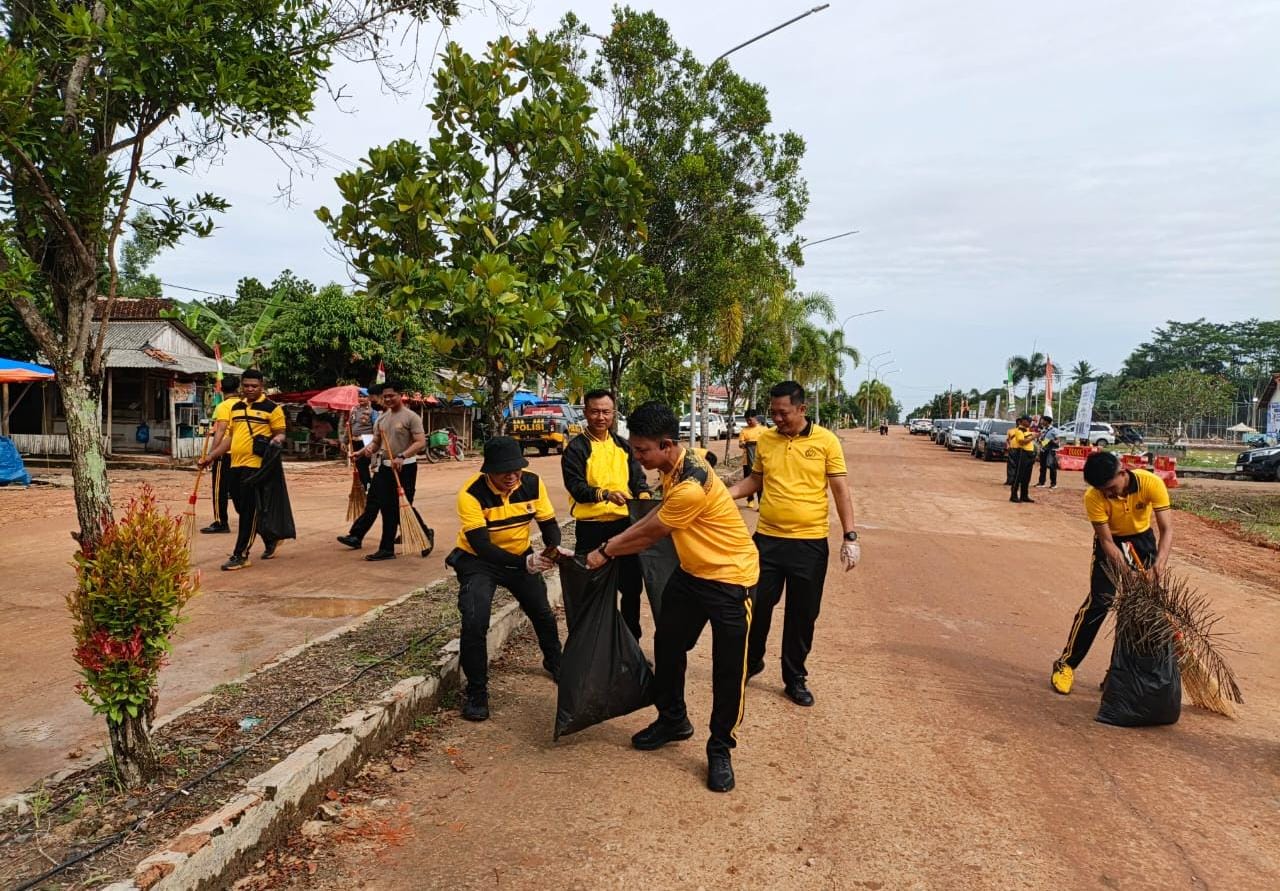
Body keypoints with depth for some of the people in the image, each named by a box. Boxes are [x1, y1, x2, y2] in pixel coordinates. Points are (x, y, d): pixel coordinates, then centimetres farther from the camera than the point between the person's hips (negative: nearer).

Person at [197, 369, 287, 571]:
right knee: (242, 509, 13)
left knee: (249, 511, -5)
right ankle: (270, 539, 32)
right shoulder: (235, 407, 16)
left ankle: (241, 555, 2)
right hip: (235, 465, 7)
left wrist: (277, 440, -24)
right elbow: (230, 436, 21)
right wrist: (212, 456, 17)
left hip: (256, 465, -7)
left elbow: (280, 433, -1)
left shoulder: (271, 408, -3)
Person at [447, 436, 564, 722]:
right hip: (477, 560, -4)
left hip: (521, 557, 4)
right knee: (475, 622, -21)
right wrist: (525, 562, -45)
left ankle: (554, 662, 48)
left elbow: (549, 524, -10)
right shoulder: (471, 494, -30)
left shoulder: (533, 484, -18)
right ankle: (476, 692, -1)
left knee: (542, 612, 17)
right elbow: (482, 546, -34)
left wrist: (554, 549, -32)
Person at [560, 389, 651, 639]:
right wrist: (605, 494, -30)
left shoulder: (623, 445, 11)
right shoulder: (576, 448, -6)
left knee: (632, 584, 14)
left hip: (624, 524, 5)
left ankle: (632, 641, 32)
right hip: (591, 527, -5)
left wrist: (643, 494, -13)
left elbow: (637, 477, 10)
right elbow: (576, 487, -14)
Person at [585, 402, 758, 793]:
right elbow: (660, 512, 7)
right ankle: (673, 720, 36)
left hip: (730, 577, -9)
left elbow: (649, 534, -20)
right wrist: (611, 546, -1)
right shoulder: (674, 465, -4)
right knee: (667, 644, 17)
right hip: (692, 571, 10)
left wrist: (605, 552, -5)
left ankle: (720, 749, 14)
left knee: (728, 668, -2)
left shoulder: (692, 487, -32)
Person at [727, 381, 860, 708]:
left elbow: (841, 490, -3)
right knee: (757, 606, 10)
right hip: (768, 539, 2)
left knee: (802, 615, 9)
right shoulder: (765, 440, 3)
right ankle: (751, 662, 34)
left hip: (810, 543, -2)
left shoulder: (826, 441, -5)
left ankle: (795, 679, 26)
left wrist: (850, 537, -7)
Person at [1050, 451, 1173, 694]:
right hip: (1111, 542, -2)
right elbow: (1107, 542, -25)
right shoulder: (1094, 497, -30)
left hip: (1143, 540, 2)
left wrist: (1160, 562, -45)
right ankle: (1066, 663, -4)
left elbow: (1167, 529, -29)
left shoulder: (1151, 484, -29)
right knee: (1098, 601, -12)